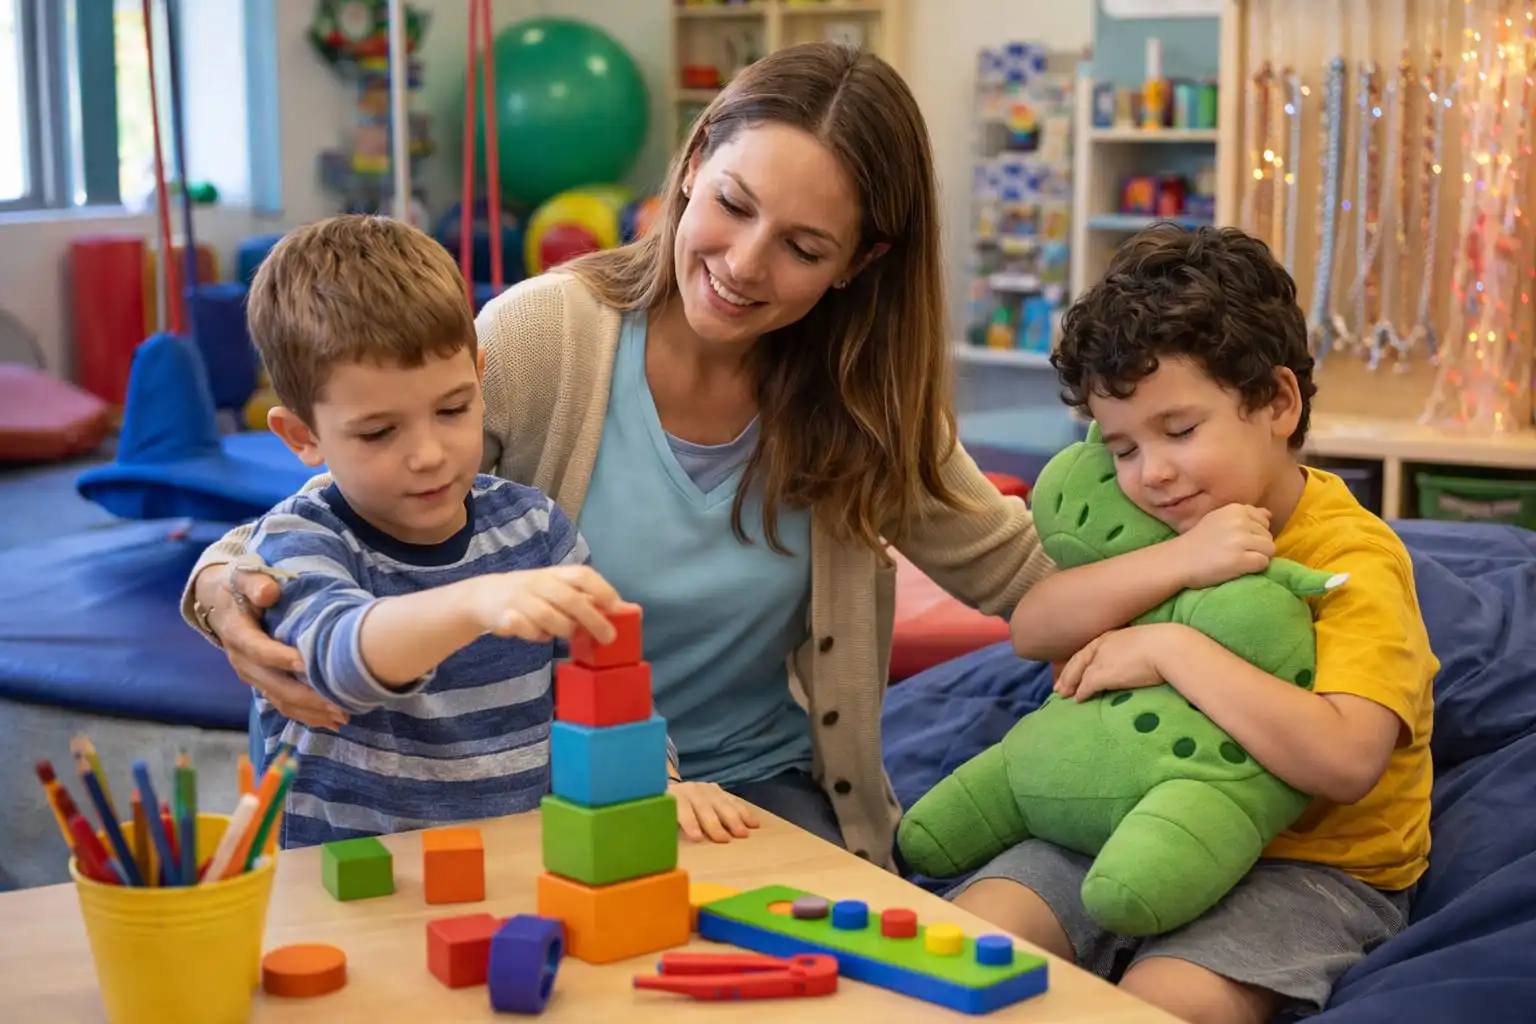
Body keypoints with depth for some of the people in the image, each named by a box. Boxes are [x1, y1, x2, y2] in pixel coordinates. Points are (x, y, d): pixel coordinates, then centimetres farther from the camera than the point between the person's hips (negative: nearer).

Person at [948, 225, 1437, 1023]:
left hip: (1313, 863, -6)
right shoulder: (1156, 523, 6)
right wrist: (1178, 561, -22)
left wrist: (1172, 648, -28)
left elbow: (1344, 761, -32)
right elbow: (1031, 631, -8)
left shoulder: (1355, 557, -17)